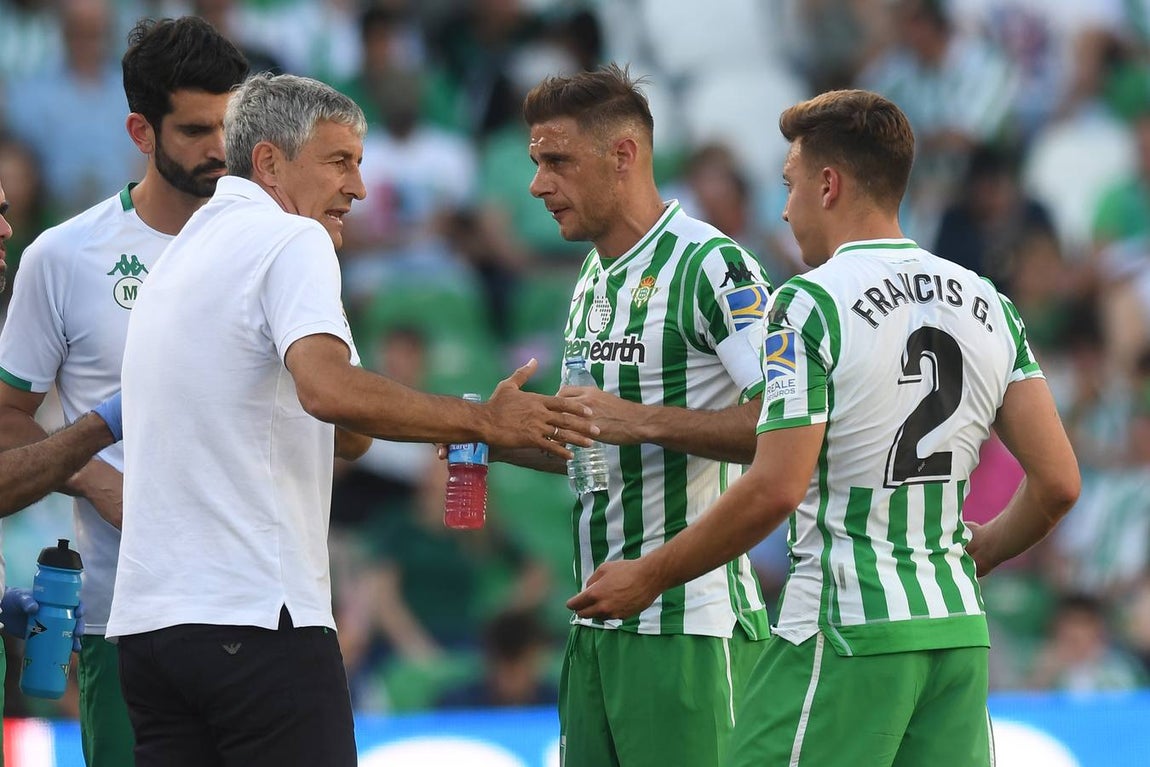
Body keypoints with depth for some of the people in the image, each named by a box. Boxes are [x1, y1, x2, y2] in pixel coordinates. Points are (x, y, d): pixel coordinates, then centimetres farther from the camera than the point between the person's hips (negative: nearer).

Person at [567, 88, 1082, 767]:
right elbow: (1058, 482, 6)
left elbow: (775, 491, -15)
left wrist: (650, 577, -5)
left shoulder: (811, 304, -9)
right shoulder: (988, 305, 10)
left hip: (845, 630, -7)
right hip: (960, 629, 7)